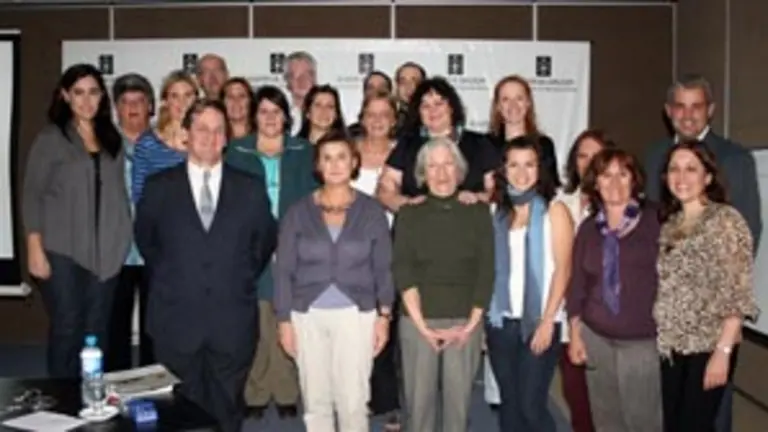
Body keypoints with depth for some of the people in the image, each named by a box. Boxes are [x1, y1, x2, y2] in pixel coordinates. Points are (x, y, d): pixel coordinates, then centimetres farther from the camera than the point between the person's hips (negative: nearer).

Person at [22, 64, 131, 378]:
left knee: (97, 330, 8)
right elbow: (32, 196, -4)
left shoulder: (112, 139, 11)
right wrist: (35, 249, -10)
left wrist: (123, 238, 4)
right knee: (67, 328, 0)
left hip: (105, 252, 4)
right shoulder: (50, 138, -1)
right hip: (63, 250, -4)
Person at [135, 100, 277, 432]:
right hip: (177, 320, 0)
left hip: (233, 322, 1)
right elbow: (145, 238, 16)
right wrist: (169, 277, 11)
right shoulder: (159, 187, 3)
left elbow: (266, 240, 14)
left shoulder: (250, 189, 4)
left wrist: (244, 279, 9)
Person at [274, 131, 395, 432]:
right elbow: (284, 270, 3)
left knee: (353, 402, -3)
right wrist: (284, 320, -1)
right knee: (315, 402, 6)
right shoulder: (299, 212, 3)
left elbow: (383, 269, 4)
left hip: (356, 315, -1)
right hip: (308, 316, 1)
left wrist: (384, 315, -3)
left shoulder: (372, 211, 2)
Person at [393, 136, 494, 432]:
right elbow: (402, 272, -4)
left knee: (459, 399, 4)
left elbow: (486, 271, 1)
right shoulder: (410, 214, 4)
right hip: (418, 320, 0)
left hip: (466, 321, 0)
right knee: (419, 398, 3)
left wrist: (471, 323, -6)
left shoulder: (478, 212, 5)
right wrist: (422, 324, -11)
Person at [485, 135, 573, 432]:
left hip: (538, 322, -4)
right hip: (500, 321, 4)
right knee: (509, 404, 10)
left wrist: (548, 321, -13)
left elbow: (562, 269, -7)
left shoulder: (554, 210, -1)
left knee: (532, 406, -5)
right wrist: (482, 316, 0)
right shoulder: (498, 212, 10)